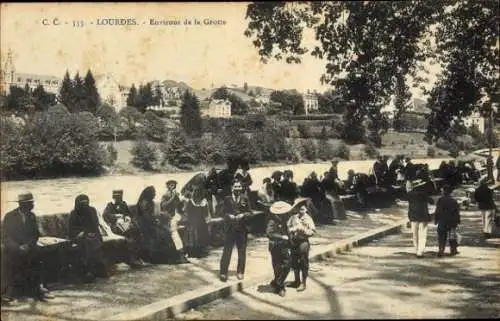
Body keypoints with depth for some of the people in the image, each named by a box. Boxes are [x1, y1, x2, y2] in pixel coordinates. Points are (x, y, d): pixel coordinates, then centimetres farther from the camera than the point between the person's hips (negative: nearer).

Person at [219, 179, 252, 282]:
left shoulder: (245, 199, 6)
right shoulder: (227, 199, 5)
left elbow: (248, 212, 3)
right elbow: (224, 212, 2)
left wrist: (242, 215, -14)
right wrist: (230, 216, -15)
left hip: (242, 228, 1)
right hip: (229, 228, -1)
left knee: (242, 251, 8)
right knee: (227, 250, -2)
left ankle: (240, 272, 19)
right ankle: (223, 272, 2)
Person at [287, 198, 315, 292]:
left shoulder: (308, 219, -7)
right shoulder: (293, 217, 2)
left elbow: (312, 231, -9)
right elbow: (288, 226, 12)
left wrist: (303, 230, -20)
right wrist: (292, 230, -6)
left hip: (303, 243, -4)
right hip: (294, 242, 5)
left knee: (304, 263, 2)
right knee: (294, 262, 14)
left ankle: (303, 283, 13)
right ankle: (297, 281, 30)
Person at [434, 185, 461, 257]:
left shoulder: (440, 200, -6)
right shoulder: (454, 201, -3)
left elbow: (437, 212, -5)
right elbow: (457, 212, 0)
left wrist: (436, 220, 3)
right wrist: (457, 221, 8)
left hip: (442, 222, -1)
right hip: (452, 222, 1)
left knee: (441, 237, 3)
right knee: (452, 237, 12)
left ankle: (441, 250, -6)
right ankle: (453, 250, 16)